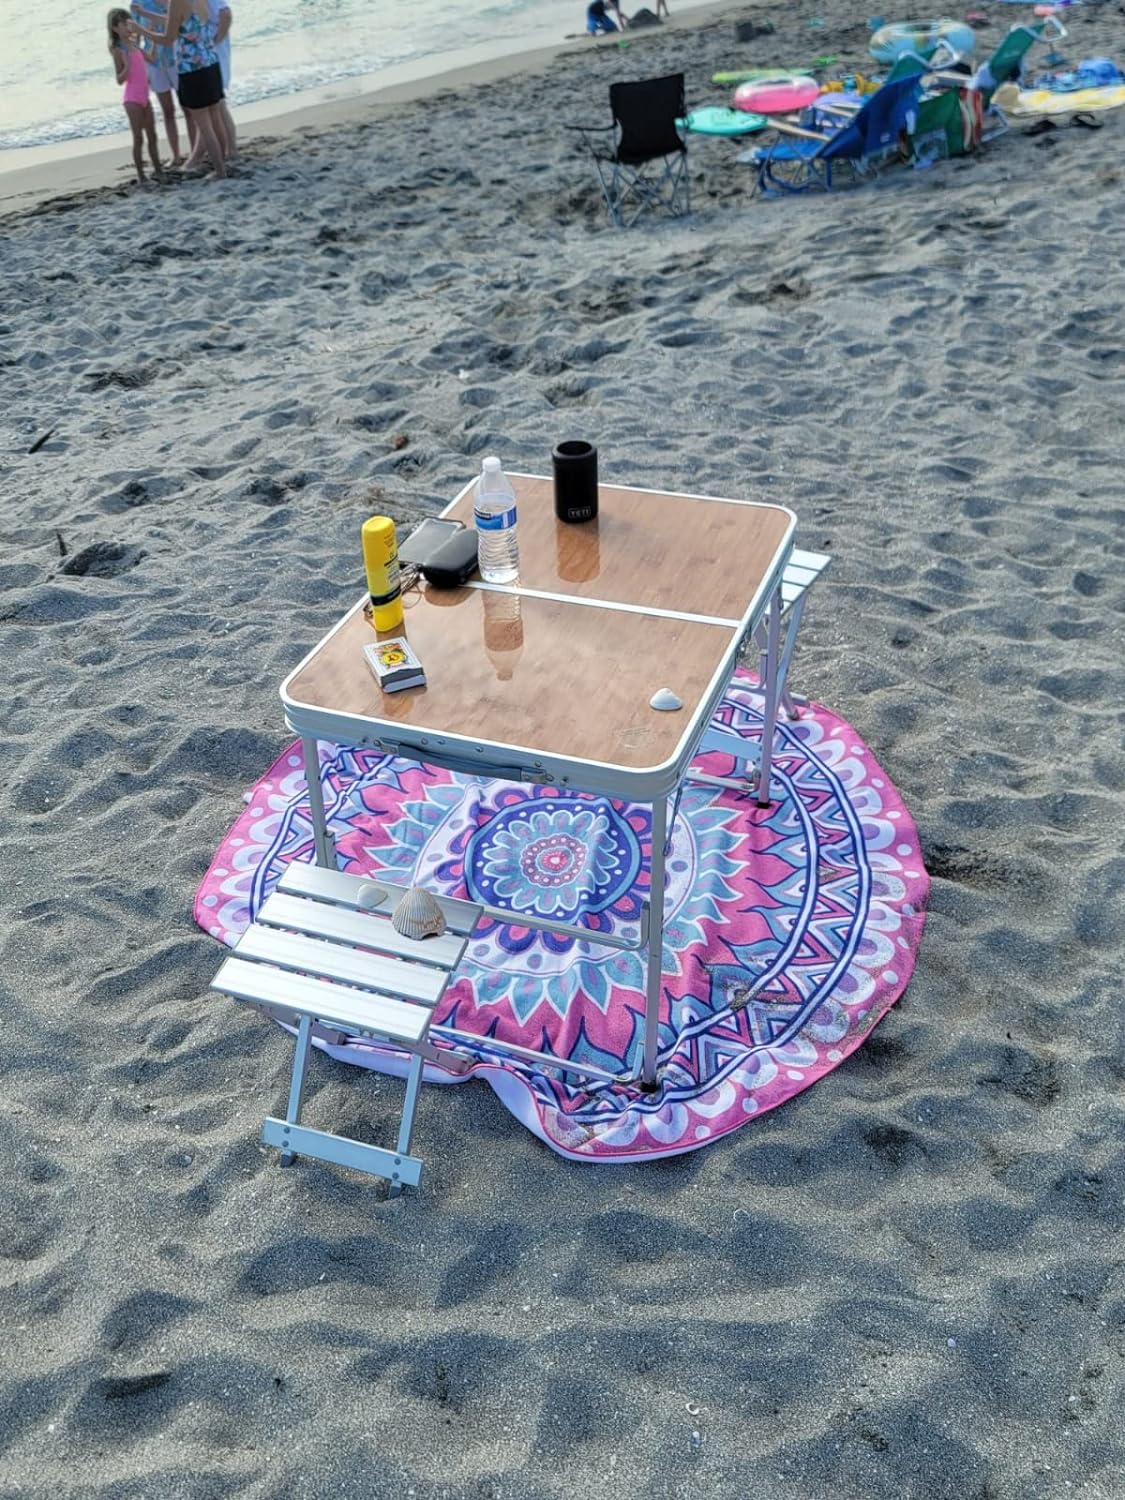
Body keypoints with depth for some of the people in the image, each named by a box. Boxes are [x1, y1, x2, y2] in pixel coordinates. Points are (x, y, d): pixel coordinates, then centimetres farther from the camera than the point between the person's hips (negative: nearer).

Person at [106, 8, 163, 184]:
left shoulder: (133, 44, 11)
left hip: (144, 97, 8)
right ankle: (141, 175, -1)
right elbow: (120, 79, -15)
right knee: (138, 138, -5)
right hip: (132, 99, -8)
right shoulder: (118, 50, -11)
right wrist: (127, 65, -30)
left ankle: (157, 170, 19)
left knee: (152, 136, 11)